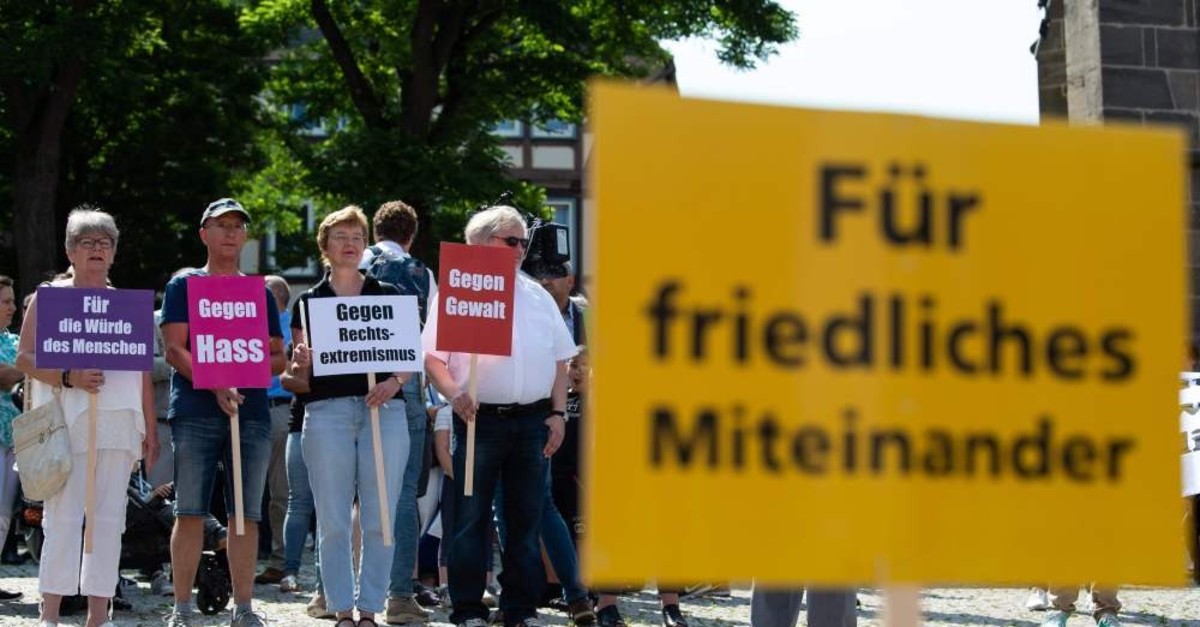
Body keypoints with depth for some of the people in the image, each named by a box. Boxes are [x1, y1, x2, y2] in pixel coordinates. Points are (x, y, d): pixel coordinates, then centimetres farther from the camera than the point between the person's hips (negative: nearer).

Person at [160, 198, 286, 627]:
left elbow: (278, 359, 15)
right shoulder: (184, 285, 8)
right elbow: (174, 350, -3)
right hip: (196, 413, -3)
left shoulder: (259, 293, 18)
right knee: (190, 512, -5)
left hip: (252, 413, 3)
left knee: (246, 515, 2)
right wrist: (217, 386, -16)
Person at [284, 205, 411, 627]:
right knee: (333, 521, -1)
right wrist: (299, 367, -12)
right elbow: (299, 381, 10)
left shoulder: (388, 296, 12)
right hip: (327, 413, 0)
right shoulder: (309, 302, 11)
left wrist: (394, 382, -10)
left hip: (384, 410, 0)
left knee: (379, 520, -1)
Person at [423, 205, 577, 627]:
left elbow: (560, 359, 18)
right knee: (471, 519, -2)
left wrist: (558, 413, 8)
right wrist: (453, 394, -19)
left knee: (526, 519, 7)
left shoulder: (538, 296, 16)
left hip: (532, 421, 4)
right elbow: (432, 356, -3)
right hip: (479, 418, -4)